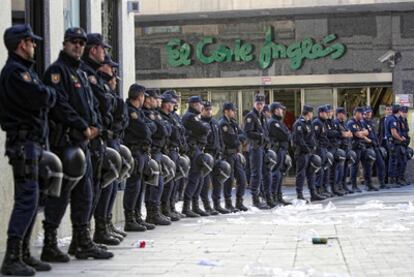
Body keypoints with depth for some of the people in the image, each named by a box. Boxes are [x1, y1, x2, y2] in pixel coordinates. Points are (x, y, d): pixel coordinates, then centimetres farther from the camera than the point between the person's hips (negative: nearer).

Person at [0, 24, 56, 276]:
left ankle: (24, 254, 18)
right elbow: (41, 97, -21)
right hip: (24, 142, -10)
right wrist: (53, 94, -2)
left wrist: (47, 94, 0)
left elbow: (42, 99, 20)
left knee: (29, 199, 12)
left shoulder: (24, 70, 21)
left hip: (32, 143, 10)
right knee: (27, 198, -12)